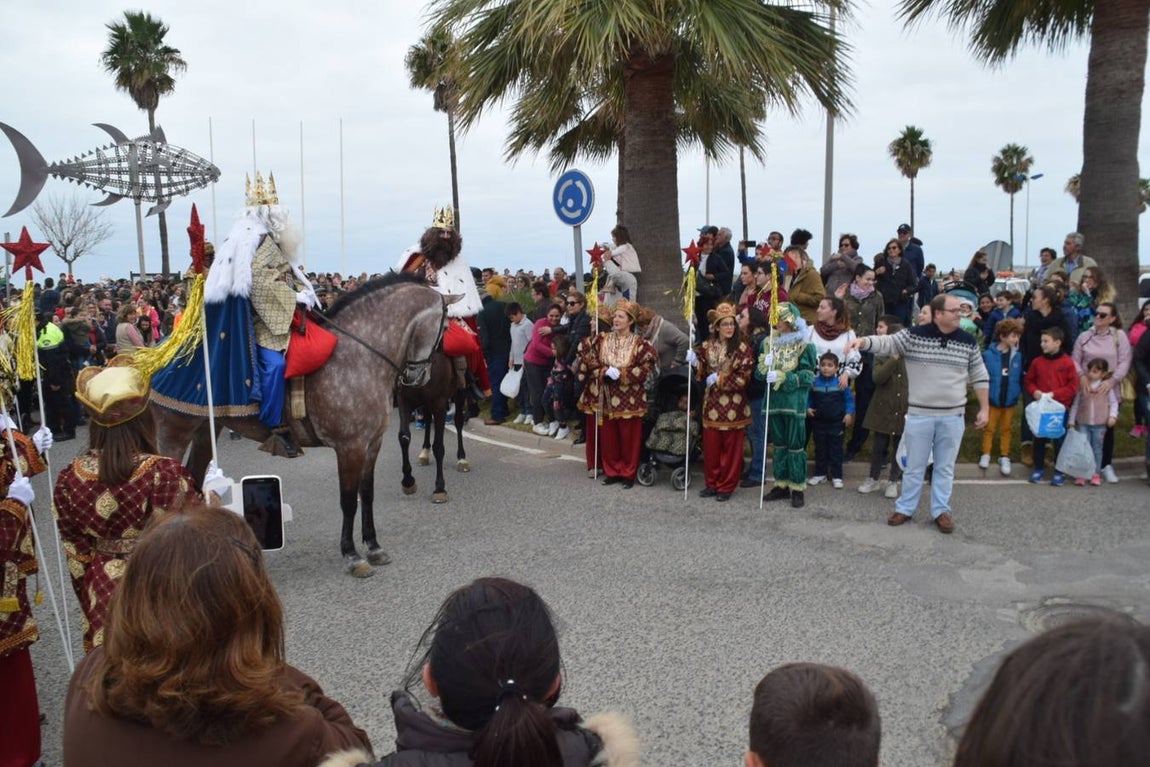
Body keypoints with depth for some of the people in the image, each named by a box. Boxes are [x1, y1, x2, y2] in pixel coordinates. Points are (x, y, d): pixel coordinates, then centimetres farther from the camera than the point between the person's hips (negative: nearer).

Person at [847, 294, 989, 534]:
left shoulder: (968, 341, 1)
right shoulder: (914, 335, -8)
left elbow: (979, 376, 8)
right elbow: (887, 343, -16)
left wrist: (984, 408, 6)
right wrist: (862, 341, -36)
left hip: (953, 416, 2)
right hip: (919, 414, -2)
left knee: (945, 466, 11)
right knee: (914, 465, 9)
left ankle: (941, 510, 24)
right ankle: (905, 508, 22)